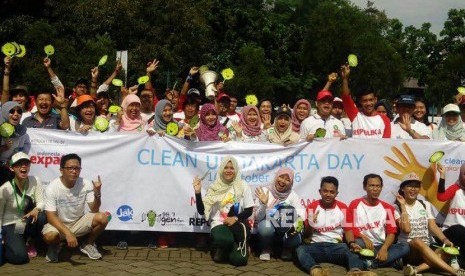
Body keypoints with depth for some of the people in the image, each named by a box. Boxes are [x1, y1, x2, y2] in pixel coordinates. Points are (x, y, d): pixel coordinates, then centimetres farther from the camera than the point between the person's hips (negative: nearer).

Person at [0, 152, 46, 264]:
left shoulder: (35, 181, -11)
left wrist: (36, 210, -36)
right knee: (19, 257, -24)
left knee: (42, 217, -31)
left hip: (27, 223, 3)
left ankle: (30, 242, 0)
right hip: (10, 226, -3)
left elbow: (41, 202, -12)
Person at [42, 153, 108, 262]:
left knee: (103, 218, -23)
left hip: (78, 222, 3)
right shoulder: (52, 188, -20)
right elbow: (51, 216, -24)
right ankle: (54, 246, 4)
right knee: (49, 236, -37)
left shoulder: (86, 184, -12)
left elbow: (94, 210, -12)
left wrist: (97, 193, -31)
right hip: (58, 224, -3)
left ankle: (87, 245, 5)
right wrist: (68, 233, -37)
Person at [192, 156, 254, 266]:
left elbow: (249, 210, 2)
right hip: (219, 224, 0)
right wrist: (198, 192, -13)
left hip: (237, 225, 0)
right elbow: (202, 211, -1)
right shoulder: (215, 188, 3)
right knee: (224, 240, -37)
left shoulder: (243, 186, 3)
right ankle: (222, 250, 1)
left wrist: (236, 218, -15)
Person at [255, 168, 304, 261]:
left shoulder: (293, 195, -8)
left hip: (286, 231, 1)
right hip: (268, 228, -1)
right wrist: (264, 204, -38)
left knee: (295, 239, -31)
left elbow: (301, 215, -18)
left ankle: (287, 250, 8)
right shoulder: (265, 191, -13)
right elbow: (258, 218, -18)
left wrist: (297, 225, -40)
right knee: (265, 226, -35)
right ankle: (266, 249, -1)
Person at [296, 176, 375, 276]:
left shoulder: (343, 207, 9)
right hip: (316, 246, 0)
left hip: (336, 246, 1)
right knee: (300, 249, -33)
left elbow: (347, 229, 12)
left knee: (352, 251, -33)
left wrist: (352, 243, -9)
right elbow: (306, 232, 7)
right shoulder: (312, 207, 5)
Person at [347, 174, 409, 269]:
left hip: (381, 246, 3)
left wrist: (384, 249, -17)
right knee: (357, 243, -37)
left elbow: (391, 232, 2)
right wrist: (364, 238, -23)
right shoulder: (355, 205, 2)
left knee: (405, 246, -23)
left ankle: (372, 263, -27)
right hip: (364, 246, -3)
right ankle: (392, 260, -23)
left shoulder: (387, 207, 8)